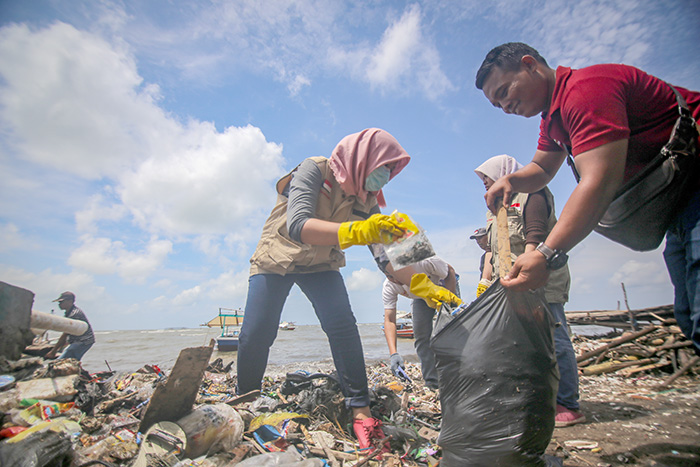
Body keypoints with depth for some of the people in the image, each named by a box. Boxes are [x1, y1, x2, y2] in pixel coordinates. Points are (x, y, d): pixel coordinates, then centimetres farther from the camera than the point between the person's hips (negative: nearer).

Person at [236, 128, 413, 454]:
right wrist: (355, 231, -56)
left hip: (320, 266, 3)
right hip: (275, 259, -2)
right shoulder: (314, 170, -26)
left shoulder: (367, 199, -11)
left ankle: (360, 409, -8)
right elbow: (298, 226, -42)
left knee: (342, 325, -20)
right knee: (255, 335, -9)